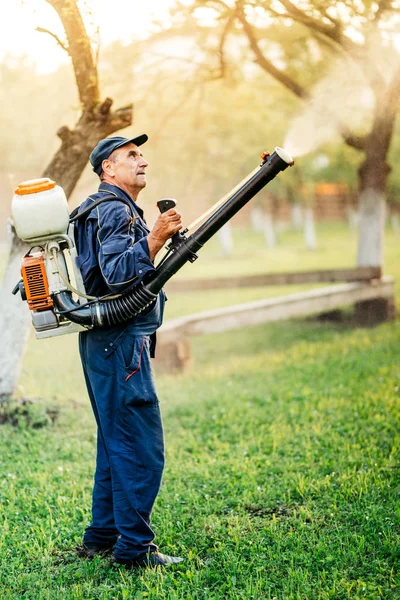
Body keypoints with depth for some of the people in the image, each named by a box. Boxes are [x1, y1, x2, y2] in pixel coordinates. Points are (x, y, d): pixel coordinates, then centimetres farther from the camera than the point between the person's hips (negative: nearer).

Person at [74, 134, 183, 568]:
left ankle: (102, 536, 23)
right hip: (120, 341, -11)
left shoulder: (114, 209, 20)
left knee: (116, 443, 16)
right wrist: (156, 236, -29)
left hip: (105, 341, 11)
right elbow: (118, 274, -26)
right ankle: (134, 546, -5)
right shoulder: (114, 210, -12)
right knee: (141, 448, -9)